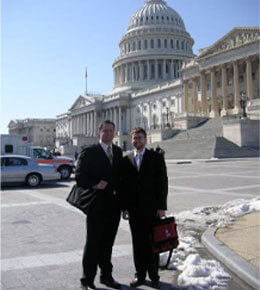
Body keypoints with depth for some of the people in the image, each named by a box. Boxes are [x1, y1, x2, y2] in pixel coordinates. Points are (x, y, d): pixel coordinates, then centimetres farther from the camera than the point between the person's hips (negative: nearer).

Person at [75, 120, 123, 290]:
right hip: (97, 205, -5)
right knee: (93, 243, 3)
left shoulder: (118, 152, 11)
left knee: (108, 242, 16)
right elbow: (79, 176, -9)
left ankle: (106, 276, 31)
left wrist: (122, 200, 7)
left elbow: (120, 176, 13)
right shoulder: (89, 152, -5)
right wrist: (94, 185, -22)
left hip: (114, 205, 5)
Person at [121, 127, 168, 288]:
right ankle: (140, 275, 22)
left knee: (152, 243, 6)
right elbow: (124, 185, 7)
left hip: (151, 208, -2)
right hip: (134, 210, 2)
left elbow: (163, 182, -3)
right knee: (138, 244, 9)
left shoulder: (156, 157, 0)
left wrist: (162, 207, -8)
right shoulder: (126, 160, 7)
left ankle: (154, 276, 20)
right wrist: (125, 207, 1)